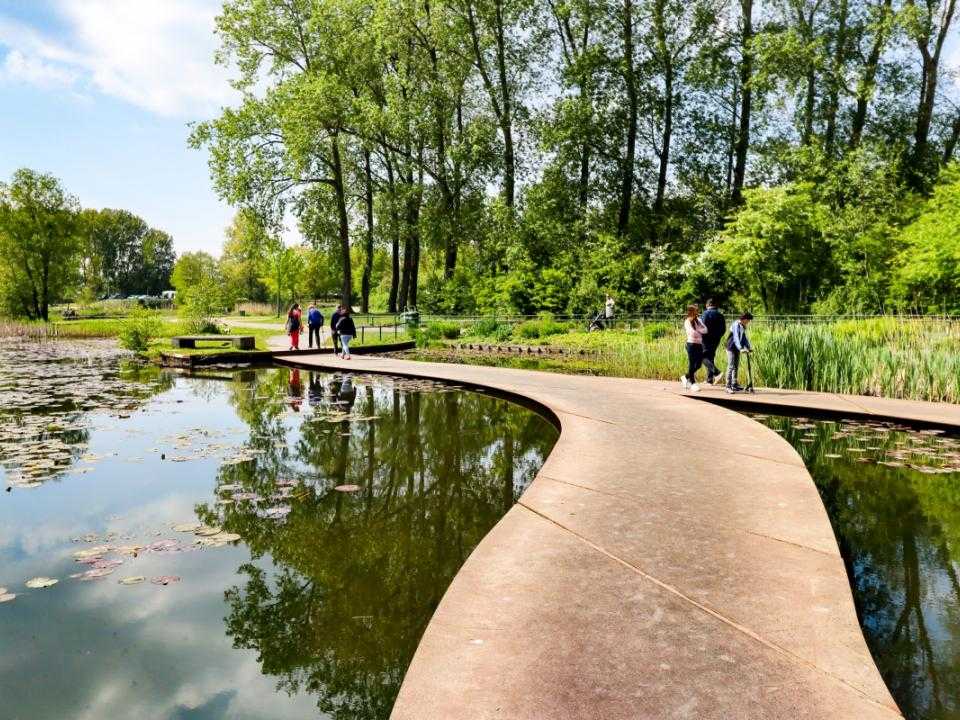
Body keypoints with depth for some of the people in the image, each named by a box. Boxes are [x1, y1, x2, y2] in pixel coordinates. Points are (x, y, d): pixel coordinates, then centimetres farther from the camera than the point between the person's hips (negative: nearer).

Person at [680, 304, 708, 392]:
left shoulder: (698, 320, 14)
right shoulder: (687, 322, -6)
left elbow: (705, 330, 3)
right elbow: (692, 333, -19)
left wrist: (697, 331, -13)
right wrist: (700, 333, -2)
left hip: (699, 344, 7)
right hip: (691, 344, -7)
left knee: (699, 364, 7)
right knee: (692, 364, -2)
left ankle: (686, 377, 25)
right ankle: (692, 383, 5)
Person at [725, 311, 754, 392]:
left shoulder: (743, 327, 10)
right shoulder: (736, 325, -18)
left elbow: (744, 337, 18)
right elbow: (736, 338, -27)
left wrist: (748, 347, 9)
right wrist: (741, 348, -36)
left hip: (737, 348, 9)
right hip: (731, 348, -9)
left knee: (736, 367, 13)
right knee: (731, 367, -10)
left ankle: (734, 384, 22)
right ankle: (728, 386, -10)